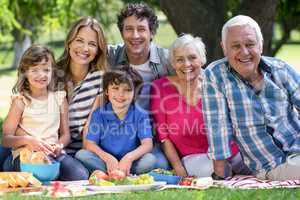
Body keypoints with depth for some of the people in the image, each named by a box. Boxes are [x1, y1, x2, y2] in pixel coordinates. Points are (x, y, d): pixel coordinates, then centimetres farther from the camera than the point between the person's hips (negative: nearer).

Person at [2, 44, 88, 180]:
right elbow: (6, 139, 0)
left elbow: (65, 134, 16)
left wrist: (59, 145, -8)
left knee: (81, 176, -26)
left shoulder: (59, 98, 14)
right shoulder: (21, 101, 4)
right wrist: (27, 140, -19)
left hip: (54, 153, 3)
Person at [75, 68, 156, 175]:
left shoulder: (140, 115, -2)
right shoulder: (99, 114, 0)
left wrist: (129, 157, -32)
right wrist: (108, 158, -27)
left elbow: (147, 144, -11)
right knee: (81, 154, -24)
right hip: (106, 162, 1)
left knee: (150, 159, -29)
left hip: (128, 163, -1)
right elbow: (90, 144, -6)